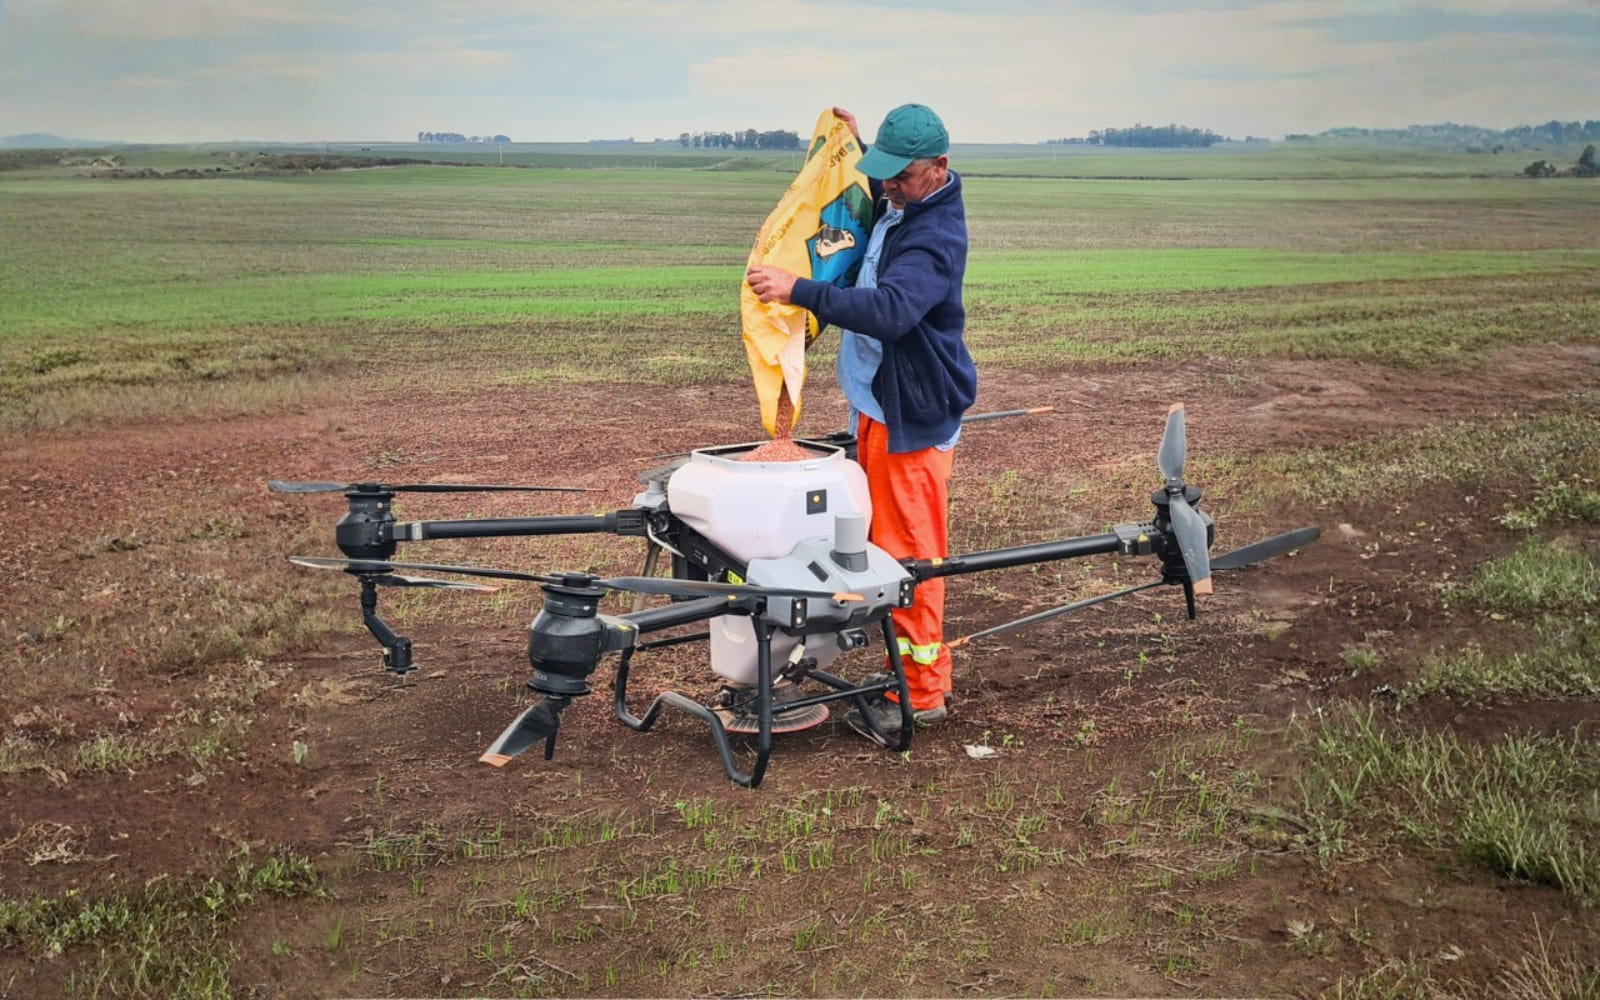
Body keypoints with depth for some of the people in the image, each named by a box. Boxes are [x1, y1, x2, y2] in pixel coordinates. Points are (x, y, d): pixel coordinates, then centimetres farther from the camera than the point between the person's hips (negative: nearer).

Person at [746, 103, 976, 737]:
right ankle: (929, 672, 28)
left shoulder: (934, 237, -22)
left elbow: (889, 309, -38)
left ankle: (919, 695, 7)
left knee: (909, 551, -4)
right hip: (881, 404, 10)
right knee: (895, 543, 16)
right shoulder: (900, 207, 9)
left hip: (911, 416, -10)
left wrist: (799, 290, -44)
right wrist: (858, 147, 21)